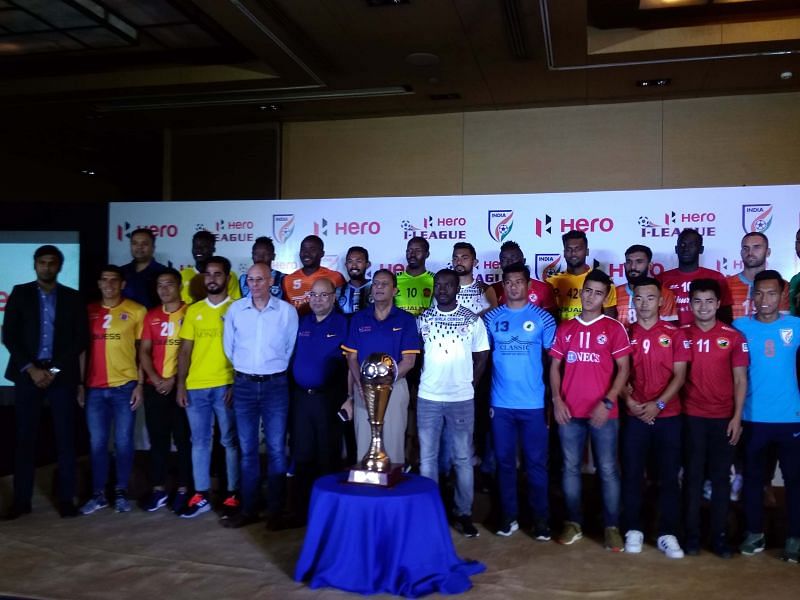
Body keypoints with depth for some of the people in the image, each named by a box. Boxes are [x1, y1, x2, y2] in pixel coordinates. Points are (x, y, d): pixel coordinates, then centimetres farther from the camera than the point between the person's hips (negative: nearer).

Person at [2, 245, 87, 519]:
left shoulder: (72, 298, 7)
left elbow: (80, 339, 2)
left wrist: (55, 370, -6)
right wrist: (31, 369, -9)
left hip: (62, 374, 0)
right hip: (28, 373, 0)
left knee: (65, 437, 0)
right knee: (24, 437, 2)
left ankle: (66, 498, 8)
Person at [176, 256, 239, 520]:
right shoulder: (193, 310, 11)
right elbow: (185, 351, 10)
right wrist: (181, 384, 2)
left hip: (226, 386, -3)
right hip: (195, 386, 4)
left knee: (230, 441, 4)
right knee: (199, 442, 10)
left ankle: (233, 496, 12)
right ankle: (201, 495, 19)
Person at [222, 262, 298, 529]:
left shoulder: (287, 311, -2)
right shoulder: (235, 310, 3)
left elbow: (291, 348, 7)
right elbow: (229, 347, 13)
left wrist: (276, 371, 9)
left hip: (275, 385, -2)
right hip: (244, 385, 2)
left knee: (276, 449, 2)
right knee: (247, 449, 7)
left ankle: (276, 510, 11)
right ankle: (248, 509, 16)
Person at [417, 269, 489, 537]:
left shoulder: (473, 320, -1)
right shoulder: (422, 319, 2)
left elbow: (481, 357, 5)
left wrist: (470, 385, 1)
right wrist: (420, 382, 4)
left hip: (462, 399, -1)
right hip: (428, 397, 1)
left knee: (462, 458, 6)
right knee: (427, 457, 7)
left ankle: (464, 513, 16)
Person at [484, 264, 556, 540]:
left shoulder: (542, 317, -1)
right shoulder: (492, 318, 3)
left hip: (534, 403, -2)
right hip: (500, 403, 2)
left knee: (536, 463, 5)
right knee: (504, 461, 10)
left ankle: (541, 519, 18)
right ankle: (508, 516, 23)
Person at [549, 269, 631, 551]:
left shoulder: (614, 328, -1)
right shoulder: (565, 328, 9)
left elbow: (623, 369, -3)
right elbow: (555, 366, 10)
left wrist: (607, 402, -12)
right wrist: (556, 400, -1)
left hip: (603, 412, -3)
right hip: (569, 411, 3)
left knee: (608, 470, 4)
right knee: (570, 468, 10)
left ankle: (612, 527, 15)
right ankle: (573, 523, 21)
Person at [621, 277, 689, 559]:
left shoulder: (675, 334, 1)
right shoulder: (625, 333, 4)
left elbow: (679, 375, -3)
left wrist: (658, 404, -13)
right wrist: (628, 400, -11)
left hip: (668, 416, -1)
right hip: (635, 416, 1)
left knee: (668, 476, 4)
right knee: (632, 475, 5)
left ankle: (667, 534, 14)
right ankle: (633, 530, 18)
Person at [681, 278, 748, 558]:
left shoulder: (734, 337, 1)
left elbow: (740, 380, 2)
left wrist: (737, 417, -4)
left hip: (723, 417, 0)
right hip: (691, 416, 0)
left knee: (721, 477, 6)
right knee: (693, 476, 5)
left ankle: (719, 535, 15)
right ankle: (692, 534, 13)